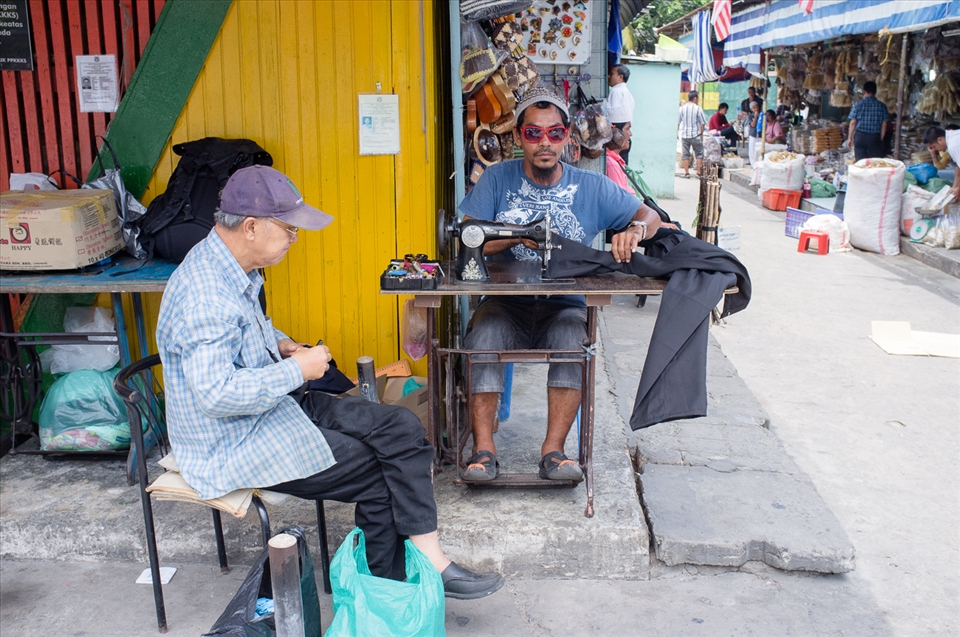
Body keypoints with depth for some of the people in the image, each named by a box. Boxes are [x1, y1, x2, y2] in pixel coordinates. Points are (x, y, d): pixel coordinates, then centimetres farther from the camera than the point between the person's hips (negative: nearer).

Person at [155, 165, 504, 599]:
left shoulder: (233, 267, 5)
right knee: (379, 475, -10)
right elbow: (216, 393, -33)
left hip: (274, 405, 10)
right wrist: (296, 370, -23)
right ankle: (387, 594, 10)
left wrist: (279, 342, 5)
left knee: (401, 429, -4)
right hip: (234, 446, -10)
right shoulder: (203, 294, -27)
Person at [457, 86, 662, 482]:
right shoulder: (498, 179, 4)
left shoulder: (591, 188, 5)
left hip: (565, 305, 0)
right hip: (506, 304, 0)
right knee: (483, 336, -31)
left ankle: (553, 450, -24)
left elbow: (651, 217, 6)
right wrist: (517, 234, -23)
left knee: (573, 340, -32)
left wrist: (633, 231, -19)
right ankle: (483, 450, -23)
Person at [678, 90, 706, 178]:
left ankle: (686, 173, 4)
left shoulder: (682, 108, 1)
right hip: (695, 135, -2)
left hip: (684, 135, 3)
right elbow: (702, 123, -5)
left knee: (685, 154, 7)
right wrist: (701, 134, 6)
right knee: (699, 154, 9)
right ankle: (699, 172, 6)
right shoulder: (698, 109, -7)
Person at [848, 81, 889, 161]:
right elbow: (884, 124, 1)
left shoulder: (858, 105, -5)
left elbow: (853, 122, -5)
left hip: (860, 136, 0)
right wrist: (881, 139, 11)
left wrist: (849, 137, 5)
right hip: (875, 138, 0)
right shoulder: (882, 106, -1)